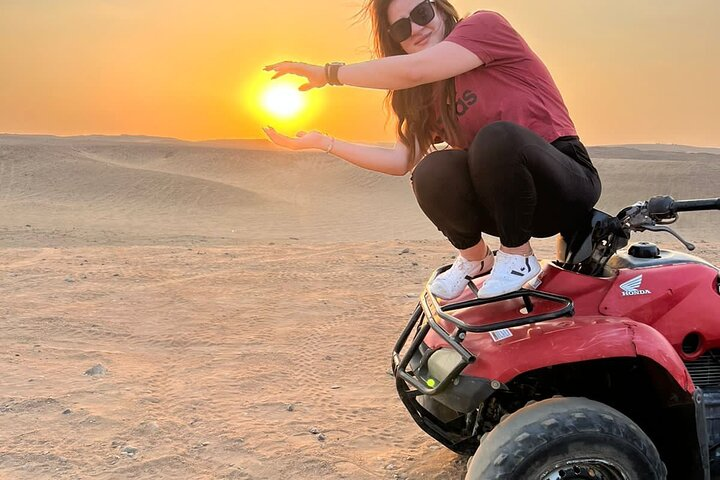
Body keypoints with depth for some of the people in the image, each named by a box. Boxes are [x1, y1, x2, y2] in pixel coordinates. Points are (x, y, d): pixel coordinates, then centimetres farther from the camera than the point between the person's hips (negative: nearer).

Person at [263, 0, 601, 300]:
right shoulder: (428, 97, 12)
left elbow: (413, 70, -22)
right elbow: (400, 160, 0)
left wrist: (329, 73, -14)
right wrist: (323, 142, -2)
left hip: (568, 185, -5)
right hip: (508, 195, 5)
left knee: (497, 136, -35)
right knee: (432, 173, -24)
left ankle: (517, 256, -12)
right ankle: (474, 257, 4)